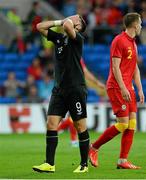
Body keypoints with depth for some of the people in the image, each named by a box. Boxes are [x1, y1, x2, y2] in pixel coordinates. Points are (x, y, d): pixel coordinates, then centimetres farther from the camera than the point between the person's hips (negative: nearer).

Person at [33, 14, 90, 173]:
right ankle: (50, 164, -3)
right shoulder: (58, 38, 15)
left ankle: (84, 164, 8)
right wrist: (58, 22, 10)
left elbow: (67, 26, -25)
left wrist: (68, 20, -2)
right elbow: (40, 27, 18)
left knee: (80, 127, -1)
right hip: (59, 89, 6)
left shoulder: (77, 38, -5)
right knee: (51, 124, -3)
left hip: (76, 89, -6)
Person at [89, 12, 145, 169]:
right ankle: (93, 148, 3)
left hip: (128, 88, 9)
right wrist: (123, 88, -21)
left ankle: (123, 161, 3)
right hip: (116, 87, -9)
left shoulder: (133, 43, 18)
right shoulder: (119, 41, -10)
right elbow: (115, 67, -16)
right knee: (123, 124, -11)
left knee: (132, 124, 1)